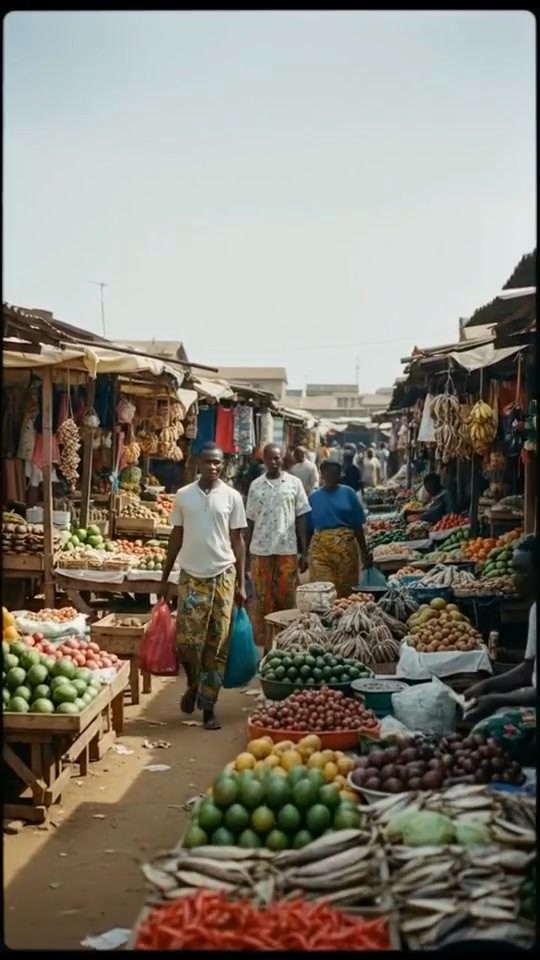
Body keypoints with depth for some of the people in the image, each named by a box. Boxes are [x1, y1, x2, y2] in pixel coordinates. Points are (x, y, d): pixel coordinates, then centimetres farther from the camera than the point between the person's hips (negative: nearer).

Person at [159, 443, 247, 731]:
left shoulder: (232, 497, 0)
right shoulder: (184, 495, 3)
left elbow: (237, 540, 3)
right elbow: (176, 537, 9)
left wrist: (241, 583, -1)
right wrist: (165, 577, 8)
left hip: (223, 576, 0)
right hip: (191, 576, 0)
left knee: (217, 645, 2)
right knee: (187, 641, -6)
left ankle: (208, 706, 13)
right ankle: (193, 683, 25)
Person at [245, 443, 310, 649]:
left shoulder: (294, 483, 2)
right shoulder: (255, 485, 5)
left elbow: (301, 519, 3)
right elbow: (250, 521, 9)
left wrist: (304, 552, 0)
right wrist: (246, 553, 7)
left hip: (287, 549, -1)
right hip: (260, 550, 1)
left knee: (287, 598, 3)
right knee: (262, 599, 6)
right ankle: (265, 643, 14)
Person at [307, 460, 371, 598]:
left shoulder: (348, 493, 3)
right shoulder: (314, 497, 5)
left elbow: (357, 525, 5)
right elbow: (308, 529, 11)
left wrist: (364, 551, 4)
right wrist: (305, 553, 13)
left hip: (345, 545, 0)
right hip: (320, 547, 0)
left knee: (346, 589, 5)